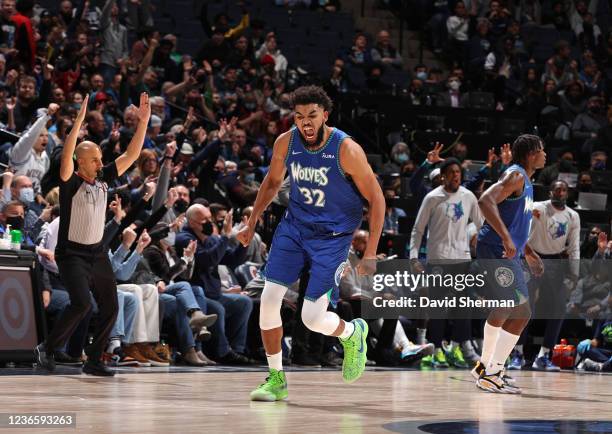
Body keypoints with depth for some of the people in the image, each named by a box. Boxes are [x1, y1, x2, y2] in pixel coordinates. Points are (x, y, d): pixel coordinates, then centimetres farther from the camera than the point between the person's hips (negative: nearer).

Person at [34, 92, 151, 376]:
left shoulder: (103, 178, 5)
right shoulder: (70, 182, -11)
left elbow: (131, 155, 3)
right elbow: (66, 155, -30)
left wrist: (143, 122, -6)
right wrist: (79, 120, -36)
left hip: (98, 253, 7)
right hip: (72, 254, -7)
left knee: (109, 309, 3)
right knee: (81, 304, -22)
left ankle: (93, 361, 15)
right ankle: (47, 349, -5)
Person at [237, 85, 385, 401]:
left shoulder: (346, 150, -21)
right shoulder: (286, 143, -8)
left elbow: (376, 199, -13)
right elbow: (273, 182, 14)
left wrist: (370, 254, -16)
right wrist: (252, 222, 12)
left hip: (333, 236, -4)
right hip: (294, 226, 4)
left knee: (312, 318, -10)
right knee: (269, 299, -10)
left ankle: (353, 334, 26)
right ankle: (276, 380, 6)